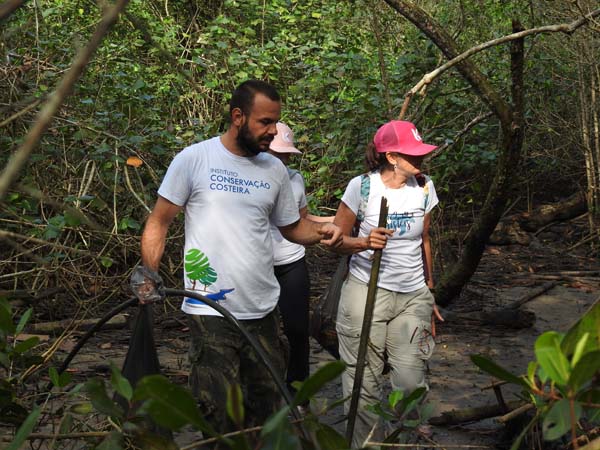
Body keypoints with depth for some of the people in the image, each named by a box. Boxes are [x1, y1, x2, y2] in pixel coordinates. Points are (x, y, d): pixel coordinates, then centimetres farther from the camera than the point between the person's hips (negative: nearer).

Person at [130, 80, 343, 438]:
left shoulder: (275, 170, 9)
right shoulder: (194, 159, -6)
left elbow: (292, 226, 16)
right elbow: (159, 221, -1)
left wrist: (320, 232, -5)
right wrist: (148, 272, -14)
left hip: (263, 312, 5)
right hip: (210, 314, -5)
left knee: (265, 411, 13)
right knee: (219, 416, -1)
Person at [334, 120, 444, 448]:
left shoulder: (424, 187, 3)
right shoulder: (362, 186, -9)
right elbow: (336, 238, -3)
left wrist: (429, 293, 19)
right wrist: (364, 243, -24)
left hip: (413, 297, 3)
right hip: (366, 293, -3)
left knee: (410, 382, -1)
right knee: (363, 381, 2)